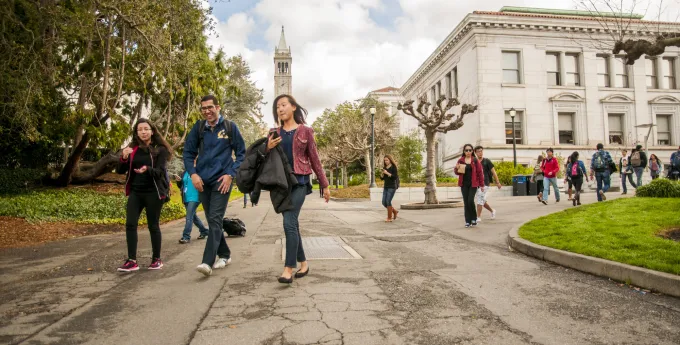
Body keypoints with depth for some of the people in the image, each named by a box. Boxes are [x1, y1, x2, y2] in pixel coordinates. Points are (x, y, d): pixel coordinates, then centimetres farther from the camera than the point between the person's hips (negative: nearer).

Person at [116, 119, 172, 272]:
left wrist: (147, 169, -33)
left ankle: (157, 259, 14)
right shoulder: (132, 149, 9)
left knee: (153, 226, 2)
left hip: (153, 192, -4)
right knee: (130, 224, -5)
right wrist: (124, 158, -14)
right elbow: (120, 171, 5)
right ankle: (132, 261, 0)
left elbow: (160, 172, -12)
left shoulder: (160, 149, -2)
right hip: (135, 192, 4)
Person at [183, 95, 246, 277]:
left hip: (221, 180, -4)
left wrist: (230, 174, -9)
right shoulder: (198, 127, 4)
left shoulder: (230, 127, -2)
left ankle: (207, 262, -15)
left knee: (215, 219, -12)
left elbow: (241, 153, 1)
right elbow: (188, 152, 8)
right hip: (202, 181, 4)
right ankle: (224, 254, 27)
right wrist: (193, 174, -6)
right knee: (212, 221, 12)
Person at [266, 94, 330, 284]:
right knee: (292, 224, 8)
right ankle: (303, 263, 20)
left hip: (299, 181, -4)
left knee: (289, 222, -16)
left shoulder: (305, 131, 3)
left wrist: (325, 185, 7)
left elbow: (314, 159, 6)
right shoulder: (274, 133, 12)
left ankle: (288, 268, -12)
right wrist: (268, 148, -7)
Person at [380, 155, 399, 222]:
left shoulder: (393, 167, -7)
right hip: (386, 187, 7)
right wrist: (382, 173, -8)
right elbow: (382, 178, 11)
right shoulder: (384, 167, 10)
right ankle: (394, 211, 26)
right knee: (384, 202, 4)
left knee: (388, 202, -11)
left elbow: (395, 177, -16)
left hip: (392, 187, -7)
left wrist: (387, 173, -20)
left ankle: (389, 218, -1)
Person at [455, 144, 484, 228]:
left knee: (470, 201, -13)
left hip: (473, 184, -3)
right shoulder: (460, 160, 6)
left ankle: (474, 218, 7)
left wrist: (481, 184, -2)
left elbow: (480, 172, 0)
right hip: (464, 184, 3)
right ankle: (468, 221, 9)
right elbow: (457, 173, 11)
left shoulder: (475, 161, 0)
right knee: (466, 202, 3)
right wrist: (457, 169, -13)